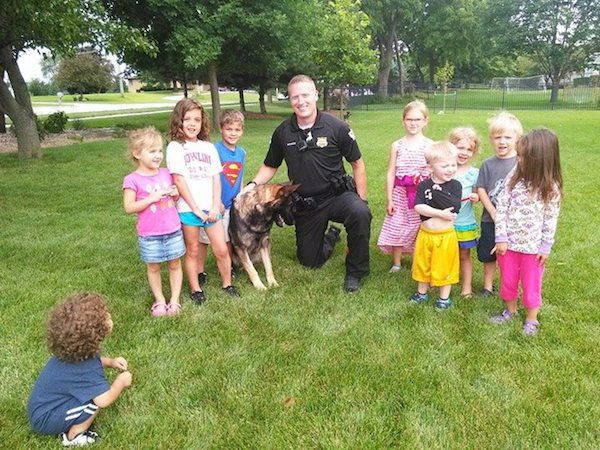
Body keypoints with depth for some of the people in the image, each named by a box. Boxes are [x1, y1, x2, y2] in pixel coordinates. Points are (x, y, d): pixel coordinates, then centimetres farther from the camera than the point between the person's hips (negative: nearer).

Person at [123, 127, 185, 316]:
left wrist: (176, 193, -7)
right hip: (149, 234, -3)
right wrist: (151, 199, -21)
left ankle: (174, 300, 24)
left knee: (175, 265, 10)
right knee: (153, 267, 11)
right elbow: (128, 207, -12)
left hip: (173, 230, 4)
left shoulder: (166, 173, 4)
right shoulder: (132, 180, -10)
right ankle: (160, 300, 27)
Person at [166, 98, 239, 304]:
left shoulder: (209, 147, 11)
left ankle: (227, 284, 23)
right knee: (192, 251, 9)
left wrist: (216, 206, -5)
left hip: (211, 208, 3)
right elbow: (179, 180, -9)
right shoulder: (175, 147, -3)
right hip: (188, 208, -3)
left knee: (221, 249, 4)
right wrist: (196, 209, -11)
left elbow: (216, 178, 7)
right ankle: (195, 289, 24)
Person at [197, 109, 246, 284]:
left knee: (228, 239, 18)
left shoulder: (241, 152, 5)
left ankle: (228, 268, 34)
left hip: (232, 205, 5)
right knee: (204, 240, 6)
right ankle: (200, 272, 20)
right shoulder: (215, 150, -14)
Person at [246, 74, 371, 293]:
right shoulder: (283, 132, -3)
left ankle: (355, 272, -13)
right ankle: (331, 237, 45)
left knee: (360, 214, -37)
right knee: (309, 261, 11)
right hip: (305, 205, 3)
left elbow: (357, 163, -3)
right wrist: (253, 185, -11)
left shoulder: (336, 127, -11)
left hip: (337, 195, -3)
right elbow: (270, 166, 8)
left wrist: (362, 199, -10)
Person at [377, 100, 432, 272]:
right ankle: (396, 264, 23)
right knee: (397, 229, 7)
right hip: (400, 195, 1)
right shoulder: (397, 145, 2)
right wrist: (389, 199, -2)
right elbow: (391, 173, 1)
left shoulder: (430, 145, -2)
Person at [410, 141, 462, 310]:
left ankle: (444, 297, 28)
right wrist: (441, 213, -25)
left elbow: (455, 207, -22)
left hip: (446, 234, -2)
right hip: (425, 233, 2)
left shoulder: (455, 185, -8)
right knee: (422, 264, 17)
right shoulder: (424, 185, -6)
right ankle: (422, 293, 37)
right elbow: (418, 207, -18)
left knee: (445, 266, 10)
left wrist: (438, 193, -25)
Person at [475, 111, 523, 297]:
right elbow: (481, 189, -2)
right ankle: (488, 286, 32)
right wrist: (493, 212, -11)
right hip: (490, 219, 2)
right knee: (488, 255, 14)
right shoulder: (488, 164, 0)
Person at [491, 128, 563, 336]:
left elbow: (551, 219, -6)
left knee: (531, 284, 12)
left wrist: (545, 247, -4)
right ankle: (510, 310, 41)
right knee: (507, 280, 17)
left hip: (533, 246, -2)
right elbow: (501, 207, -6)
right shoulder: (514, 177, -7)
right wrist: (501, 238, -8)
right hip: (509, 242, 2)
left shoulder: (550, 187, -12)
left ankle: (531, 319, 32)